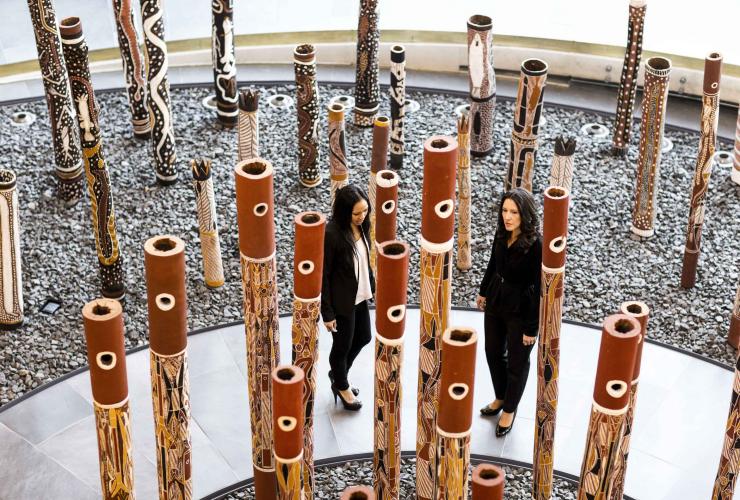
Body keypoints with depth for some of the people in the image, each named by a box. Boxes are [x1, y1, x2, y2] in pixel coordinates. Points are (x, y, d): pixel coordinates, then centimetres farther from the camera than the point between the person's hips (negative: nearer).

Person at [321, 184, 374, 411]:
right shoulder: (332, 234, -27)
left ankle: (338, 374, 48)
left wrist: (372, 286, 13)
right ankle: (342, 387, 39)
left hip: (360, 296, 8)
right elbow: (324, 275, -20)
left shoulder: (362, 226, -5)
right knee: (342, 345, 13)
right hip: (342, 302, -8)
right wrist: (327, 313, -17)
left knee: (363, 337, 24)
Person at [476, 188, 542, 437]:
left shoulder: (536, 245, -28)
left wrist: (532, 327, -18)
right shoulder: (502, 234, -9)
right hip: (495, 303, 6)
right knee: (493, 353, 23)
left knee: (517, 362, 15)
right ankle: (500, 398, 48)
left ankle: (509, 409, 37)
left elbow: (539, 289, -22)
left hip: (520, 311, -6)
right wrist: (483, 292, 20)